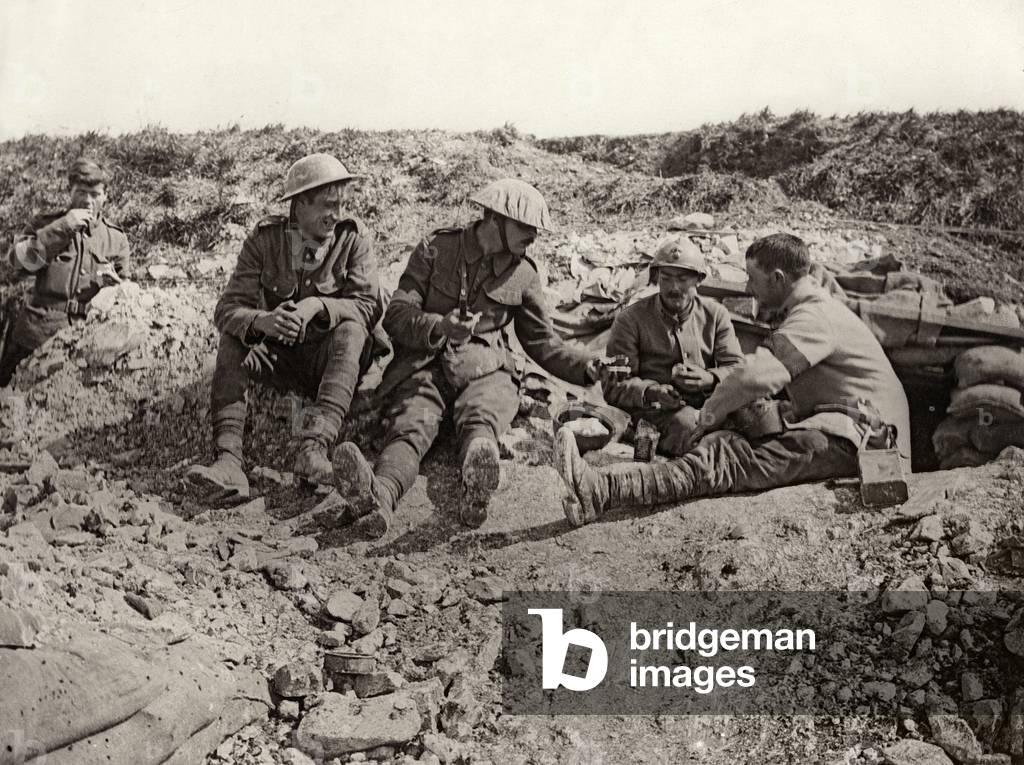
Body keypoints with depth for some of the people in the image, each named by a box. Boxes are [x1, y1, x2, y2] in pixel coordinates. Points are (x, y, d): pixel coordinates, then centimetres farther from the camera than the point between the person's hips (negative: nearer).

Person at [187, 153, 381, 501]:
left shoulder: (353, 236, -7)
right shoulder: (265, 238, -5)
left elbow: (369, 305, -16)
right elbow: (228, 308, -13)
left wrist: (317, 305, -35)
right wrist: (261, 322, -37)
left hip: (333, 358, -2)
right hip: (279, 358, 2)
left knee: (351, 329, -32)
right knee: (233, 340, -25)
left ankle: (314, 446, -48)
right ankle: (229, 461, -42)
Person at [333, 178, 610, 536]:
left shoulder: (524, 273, 16)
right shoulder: (436, 248, 8)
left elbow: (542, 342, 24)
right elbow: (396, 315, 1)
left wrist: (588, 368, 7)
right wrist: (440, 327, -20)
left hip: (485, 368, 1)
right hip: (424, 364, -1)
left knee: (479, 420, -36)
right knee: (411, 425, -34)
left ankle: (475, 492, -69)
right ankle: (377, 498, -64)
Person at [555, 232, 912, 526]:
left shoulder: (815, 316, -10)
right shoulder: (812, 310, 27)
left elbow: (757, 376, -22)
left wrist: (710, 414, -7)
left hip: (856, 435, -10)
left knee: (733, 461, -27)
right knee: (726, 446, -8)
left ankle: (604, 491, -42)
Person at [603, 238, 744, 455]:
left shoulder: (715, 314, 13)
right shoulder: (631, 319, 3)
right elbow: (615, 386, -2)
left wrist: (710, 378, -17)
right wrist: (651, 392, -24)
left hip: (707, 405, 4)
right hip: (653, 411, -4)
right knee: (686, 422, -37)